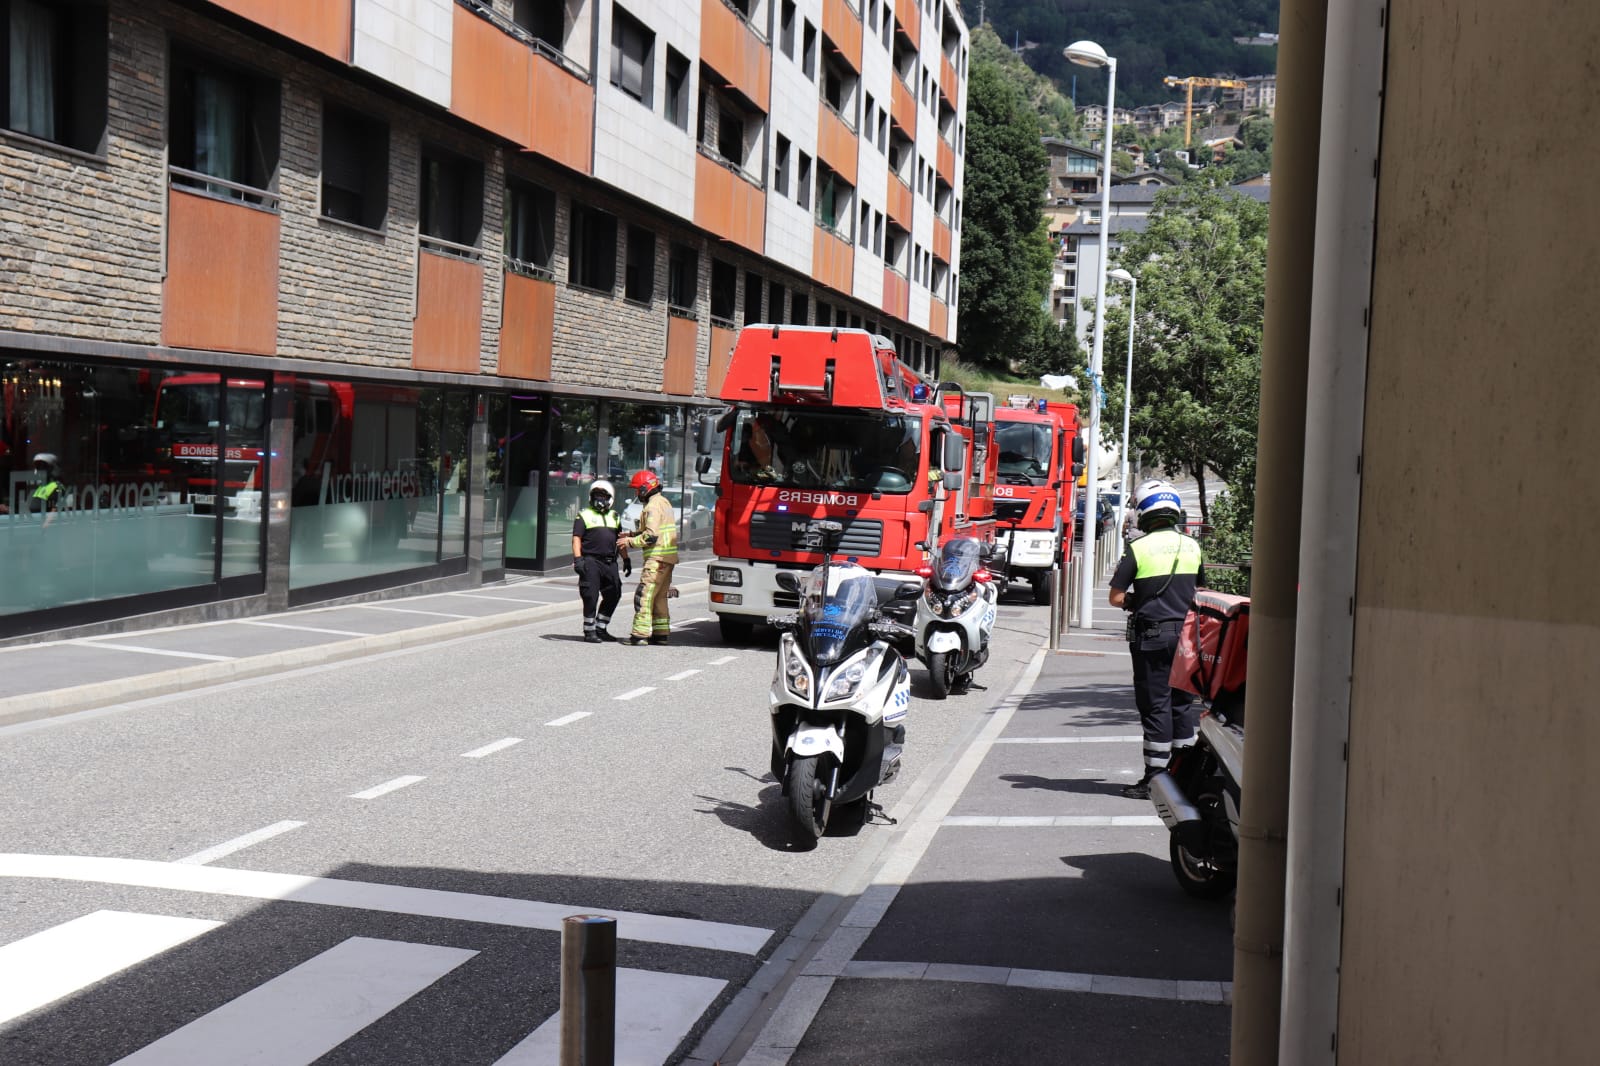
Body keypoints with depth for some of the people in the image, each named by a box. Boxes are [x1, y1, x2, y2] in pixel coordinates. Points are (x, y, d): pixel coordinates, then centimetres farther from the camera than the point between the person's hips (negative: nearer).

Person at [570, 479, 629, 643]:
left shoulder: (614, 517, 20)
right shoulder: (584, 516, 3)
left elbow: (621, 541, 25)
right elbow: (576, 538, -5)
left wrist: (626, 560, 19)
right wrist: (577, 559, -16)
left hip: (610, 562, 6)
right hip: (591, 561, -6)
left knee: (613, 596, 5)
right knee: (591, 597, -7)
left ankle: (600, 629, 18)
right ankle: (589, 631, 1)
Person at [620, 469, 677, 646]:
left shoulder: (653, 506, -14)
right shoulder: (664, 502, 18)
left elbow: (651, 536, -21)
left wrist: (630, 542, -10)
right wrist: (631, 535, 16)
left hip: (657, 558, -10)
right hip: (668, 557, 10)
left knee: (644, 595, -10)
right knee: (659, 596, 15)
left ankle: (641, 634, -13)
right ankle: (660, 633, 18)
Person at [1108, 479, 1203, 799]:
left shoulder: (1138, 549, -9)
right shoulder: (1193, 547, 5)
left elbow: (1116, 597, -9)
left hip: (1151, 636, -4)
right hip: (1185, 633, 4)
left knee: (1155, 704, -1)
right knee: (1183, 702, 12)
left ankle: (1154, 778, 2)